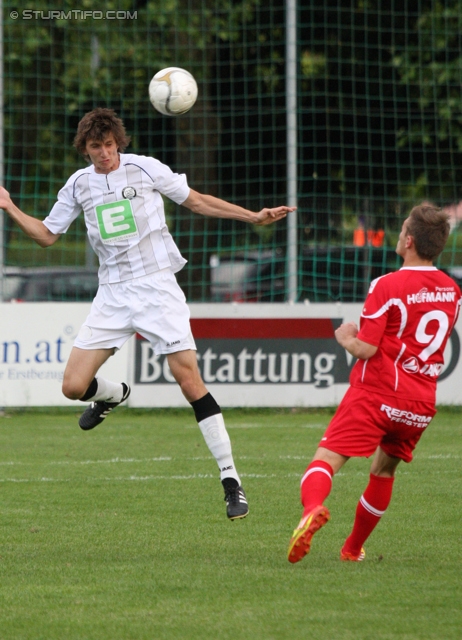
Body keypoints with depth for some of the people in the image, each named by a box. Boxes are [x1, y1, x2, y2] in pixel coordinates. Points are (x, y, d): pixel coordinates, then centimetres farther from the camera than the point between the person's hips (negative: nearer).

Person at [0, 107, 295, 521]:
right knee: (74, 386, -6)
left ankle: (231, 481, -11)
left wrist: (255, 217, 2)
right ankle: (115, 395, 33)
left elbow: (197, 201, 6)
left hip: (157, 288, -4)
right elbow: (47, 235, 17)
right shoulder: (78, 185, 8)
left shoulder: (145, 168, -2)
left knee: (190, 381, -15)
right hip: (113, 295, 4)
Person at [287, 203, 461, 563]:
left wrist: (345, 338, 7)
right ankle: (354, 549, 32)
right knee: (384, 470, 23)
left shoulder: (388, 286, -11)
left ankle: (312, 508, -44)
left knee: (327, 458, -13)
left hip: (376, 394, -6)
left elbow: (365, 348, -14)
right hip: (421, 403, 6)